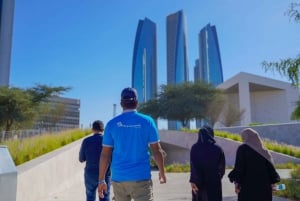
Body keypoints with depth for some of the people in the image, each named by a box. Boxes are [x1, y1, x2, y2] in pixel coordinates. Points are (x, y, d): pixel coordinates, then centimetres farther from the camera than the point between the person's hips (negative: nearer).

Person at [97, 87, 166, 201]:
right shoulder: (147, 121, -3)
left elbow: (105, 154, 0)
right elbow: (157, 150, 0)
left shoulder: (112, 123, 0)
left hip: (118, 178, 2)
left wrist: (101, 180, 7)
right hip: (141, 177, -2)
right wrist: (162, 172, 13)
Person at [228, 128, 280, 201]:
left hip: (248, 185, -4)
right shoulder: (262, 149, 5)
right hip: (263, 184, 5)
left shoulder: (242, 149, -7)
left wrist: (237, 182, -10)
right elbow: (269, 166, 4)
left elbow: (239, 167, -13)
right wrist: (272, 182, 9)